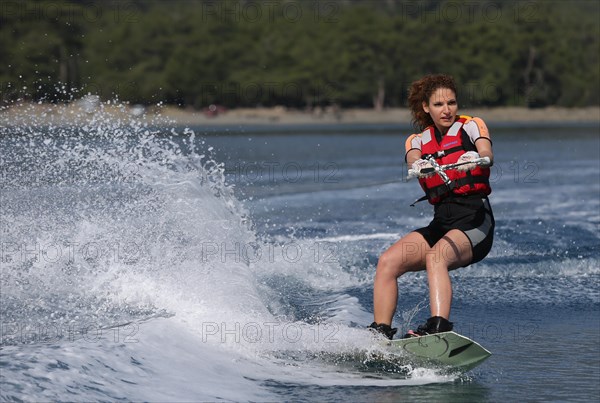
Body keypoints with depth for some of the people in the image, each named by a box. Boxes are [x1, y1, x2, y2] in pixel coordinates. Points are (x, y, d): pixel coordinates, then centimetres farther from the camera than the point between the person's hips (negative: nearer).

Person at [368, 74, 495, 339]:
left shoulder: (471, 126, 7)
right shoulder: (418, 141, 17)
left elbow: (487, 155, -15)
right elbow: (412, 161, -8)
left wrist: (475, 159, -40)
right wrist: (419, 166, -33)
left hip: (474, 219, -5)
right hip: (440, 222, 5)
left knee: (435, 257, -33)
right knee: (388, 261, -16)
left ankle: (438, 327, -50)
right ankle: (380, 332, -17)